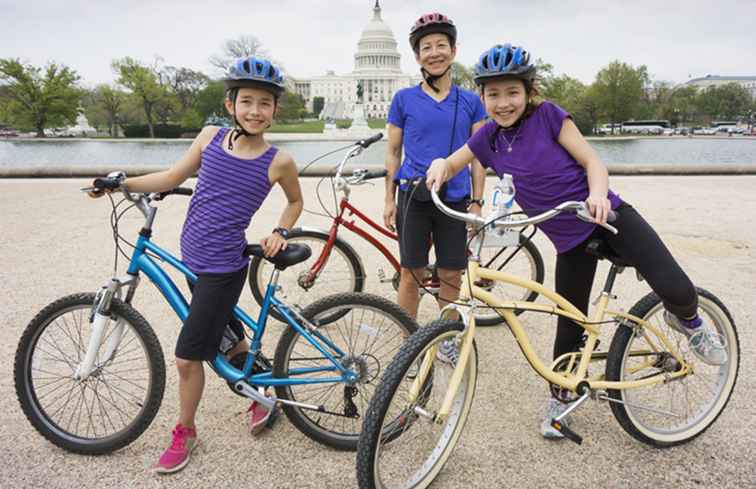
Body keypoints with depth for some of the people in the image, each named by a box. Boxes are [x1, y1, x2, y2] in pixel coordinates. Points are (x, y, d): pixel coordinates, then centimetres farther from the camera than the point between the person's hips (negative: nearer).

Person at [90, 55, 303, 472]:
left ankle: (184, 432, 25)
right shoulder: (210, 137, -1)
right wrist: (122, 183, 5)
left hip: (223, 268, -5)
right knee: (227, 339, 21)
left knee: (187, 358, 1)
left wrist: (280, 233, -5)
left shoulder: (278, 162, -10)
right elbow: (172, 178, 10)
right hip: (194, 258, 5)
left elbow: (296, 201, 9)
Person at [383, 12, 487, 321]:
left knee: (451, 276, 7)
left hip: (456, 200, 1)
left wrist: (477, 202, 0)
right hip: (414, 198, -1)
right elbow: (393, 151, 6)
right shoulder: (404, 99, 3)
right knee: (411, 273, 3)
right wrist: (389, 200, 2)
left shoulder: (470, 101, 6)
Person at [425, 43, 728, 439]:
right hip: (570, 241, 3)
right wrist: (439, 165, -17)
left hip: (608, 215, -2)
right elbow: (451, 164, 7)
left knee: (677, 291, -19)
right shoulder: (488, 138, 1)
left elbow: (590, 159, -7)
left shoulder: (548, 115, -7)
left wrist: (598, 194, -27)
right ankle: (561, 398, 31)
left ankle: (687, 320, 18)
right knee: (570, 327, 9)